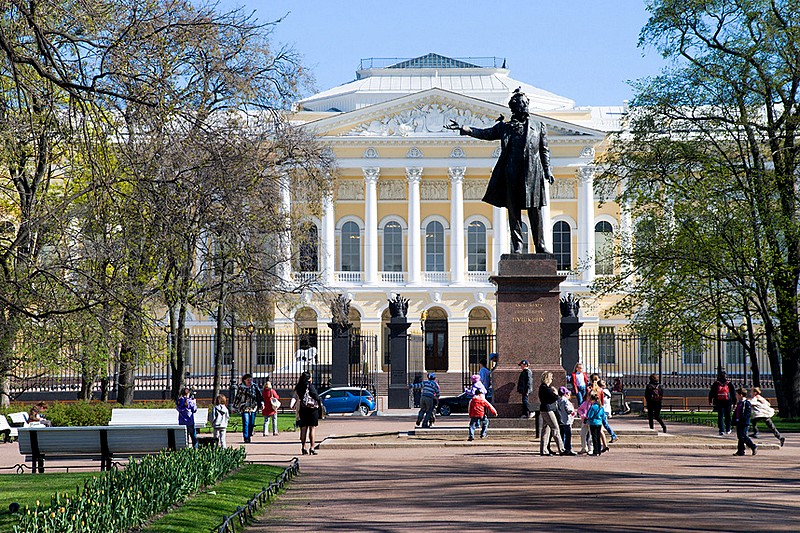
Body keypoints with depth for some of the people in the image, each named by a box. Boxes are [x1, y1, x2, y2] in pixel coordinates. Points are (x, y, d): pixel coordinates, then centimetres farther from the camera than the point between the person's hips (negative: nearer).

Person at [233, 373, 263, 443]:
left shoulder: (255, 387, 7)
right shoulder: (240, 387, 2)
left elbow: (259, 395, 11)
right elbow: (237, 397, 10)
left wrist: (261, 403, 1)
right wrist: (234, 406, 12)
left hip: (253, 408, 3)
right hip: (244, 408, -3)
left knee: (251, 423, 4)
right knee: (246, 423, -11)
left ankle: (250, 436, 16)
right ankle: (246, 438, -12)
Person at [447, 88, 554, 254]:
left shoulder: (538, 127, 14)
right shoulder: (505, 127, 13)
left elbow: (544, 150, 14)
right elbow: (485, 133, 11)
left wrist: (548, 171, 4)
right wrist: (463, 128, 1)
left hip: (533, 175, 0)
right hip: (511, 175, 0)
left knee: (535, 212, -1)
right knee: (513, 212, 0)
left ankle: (540, 245, 4)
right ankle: (517, 246, 4)